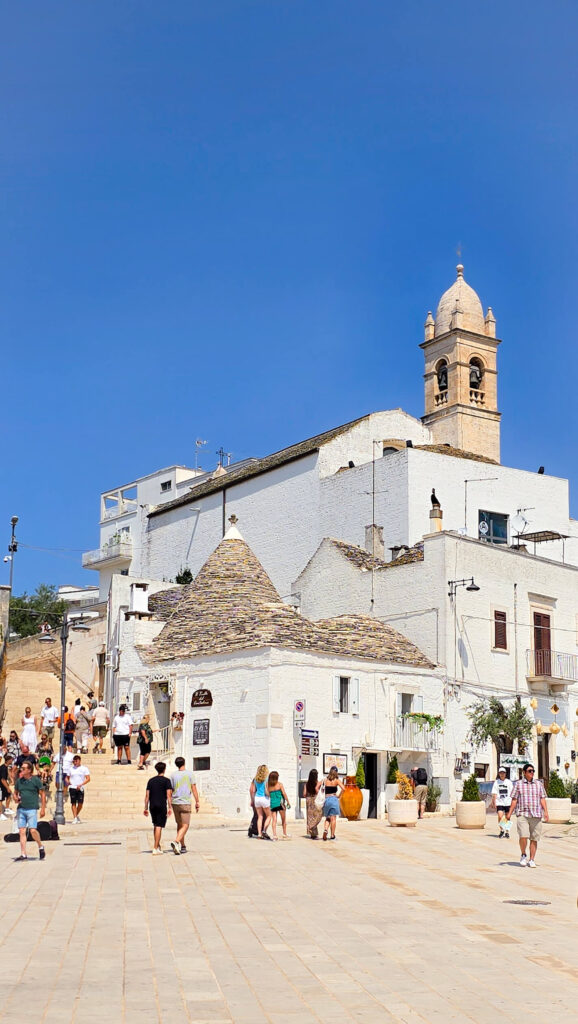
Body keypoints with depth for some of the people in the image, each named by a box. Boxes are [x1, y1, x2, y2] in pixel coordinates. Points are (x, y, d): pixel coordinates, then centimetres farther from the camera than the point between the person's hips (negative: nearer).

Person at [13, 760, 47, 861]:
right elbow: (15, 793, 23)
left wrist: (43, 809, -5)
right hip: (21, 809, 5)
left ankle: (40, 847, 13)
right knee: (22, 831, 1)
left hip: (32, 809, -5)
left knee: (33, 830, -12)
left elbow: (42, 794, 0)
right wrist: (16, 798, -1)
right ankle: (23, 854, 6)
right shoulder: (19, 781, 11)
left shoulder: (36, 780, -2)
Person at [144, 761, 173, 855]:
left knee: (155, 826, 17)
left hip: (152, 806, 5)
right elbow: (169, 795, -11)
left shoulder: (151, 780, 10)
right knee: (159, 827, -4)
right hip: (162, 806, -5)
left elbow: (147, 795, 9)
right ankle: (155, 849, -8)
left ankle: (158, 846, 24)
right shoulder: (166, 780, -3)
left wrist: (146, 808, 12)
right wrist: (170, 807, -11)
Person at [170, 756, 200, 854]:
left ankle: (182, 846, 19)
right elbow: (194, 789, -4)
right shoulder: (190, 774, -2)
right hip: (185, 803, -4)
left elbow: (171, 790, 7)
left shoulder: (173, 775, 4)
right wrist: (197, 802, 1)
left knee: (179, 825, 16)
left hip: (175, 802, 4)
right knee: (185, 826, -3)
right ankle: (176, 841, -25)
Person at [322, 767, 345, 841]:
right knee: (333, 818, 3)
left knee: (328, 817, 13)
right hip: (334, 798, -3)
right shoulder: (337, 780, 0)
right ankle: (332, 835, 4)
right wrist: (339, 796, 0)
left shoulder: (325, 780, 7)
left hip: (326, 799, 3)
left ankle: (325, 829, -11)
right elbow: (343, 788, -14)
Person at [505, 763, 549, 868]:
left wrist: (545, 811, -2)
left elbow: (542, 799, 10)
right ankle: (523, 855, 7)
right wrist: (509, 813, 1)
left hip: (536, 815, 2)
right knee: (523, 836, -16)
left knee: (534, 839, 2)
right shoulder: (518, 784, 7)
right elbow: (514, 800, 7)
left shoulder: (539, 784, 12)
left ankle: (532, 860, 11)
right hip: (522, 814, -2)